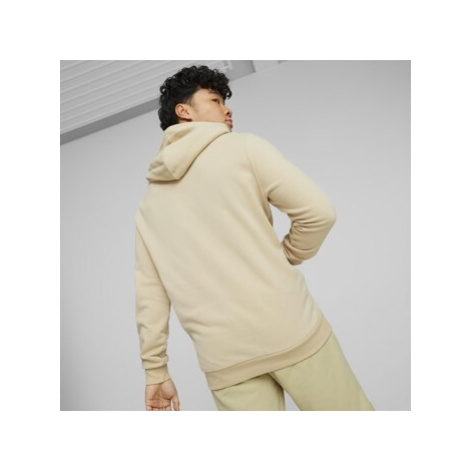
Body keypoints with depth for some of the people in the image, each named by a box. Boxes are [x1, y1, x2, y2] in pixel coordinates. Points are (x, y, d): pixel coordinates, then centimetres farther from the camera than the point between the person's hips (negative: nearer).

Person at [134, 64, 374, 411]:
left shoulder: (148, 204, 13)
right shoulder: (244, 147, 0)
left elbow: (149, 296, 10)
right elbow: (318, 212, -8)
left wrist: (156, 371, 15)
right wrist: (285, 257, 10)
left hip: (223, 357, 4)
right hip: (290, 327, -4)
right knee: (350, 407, 14)